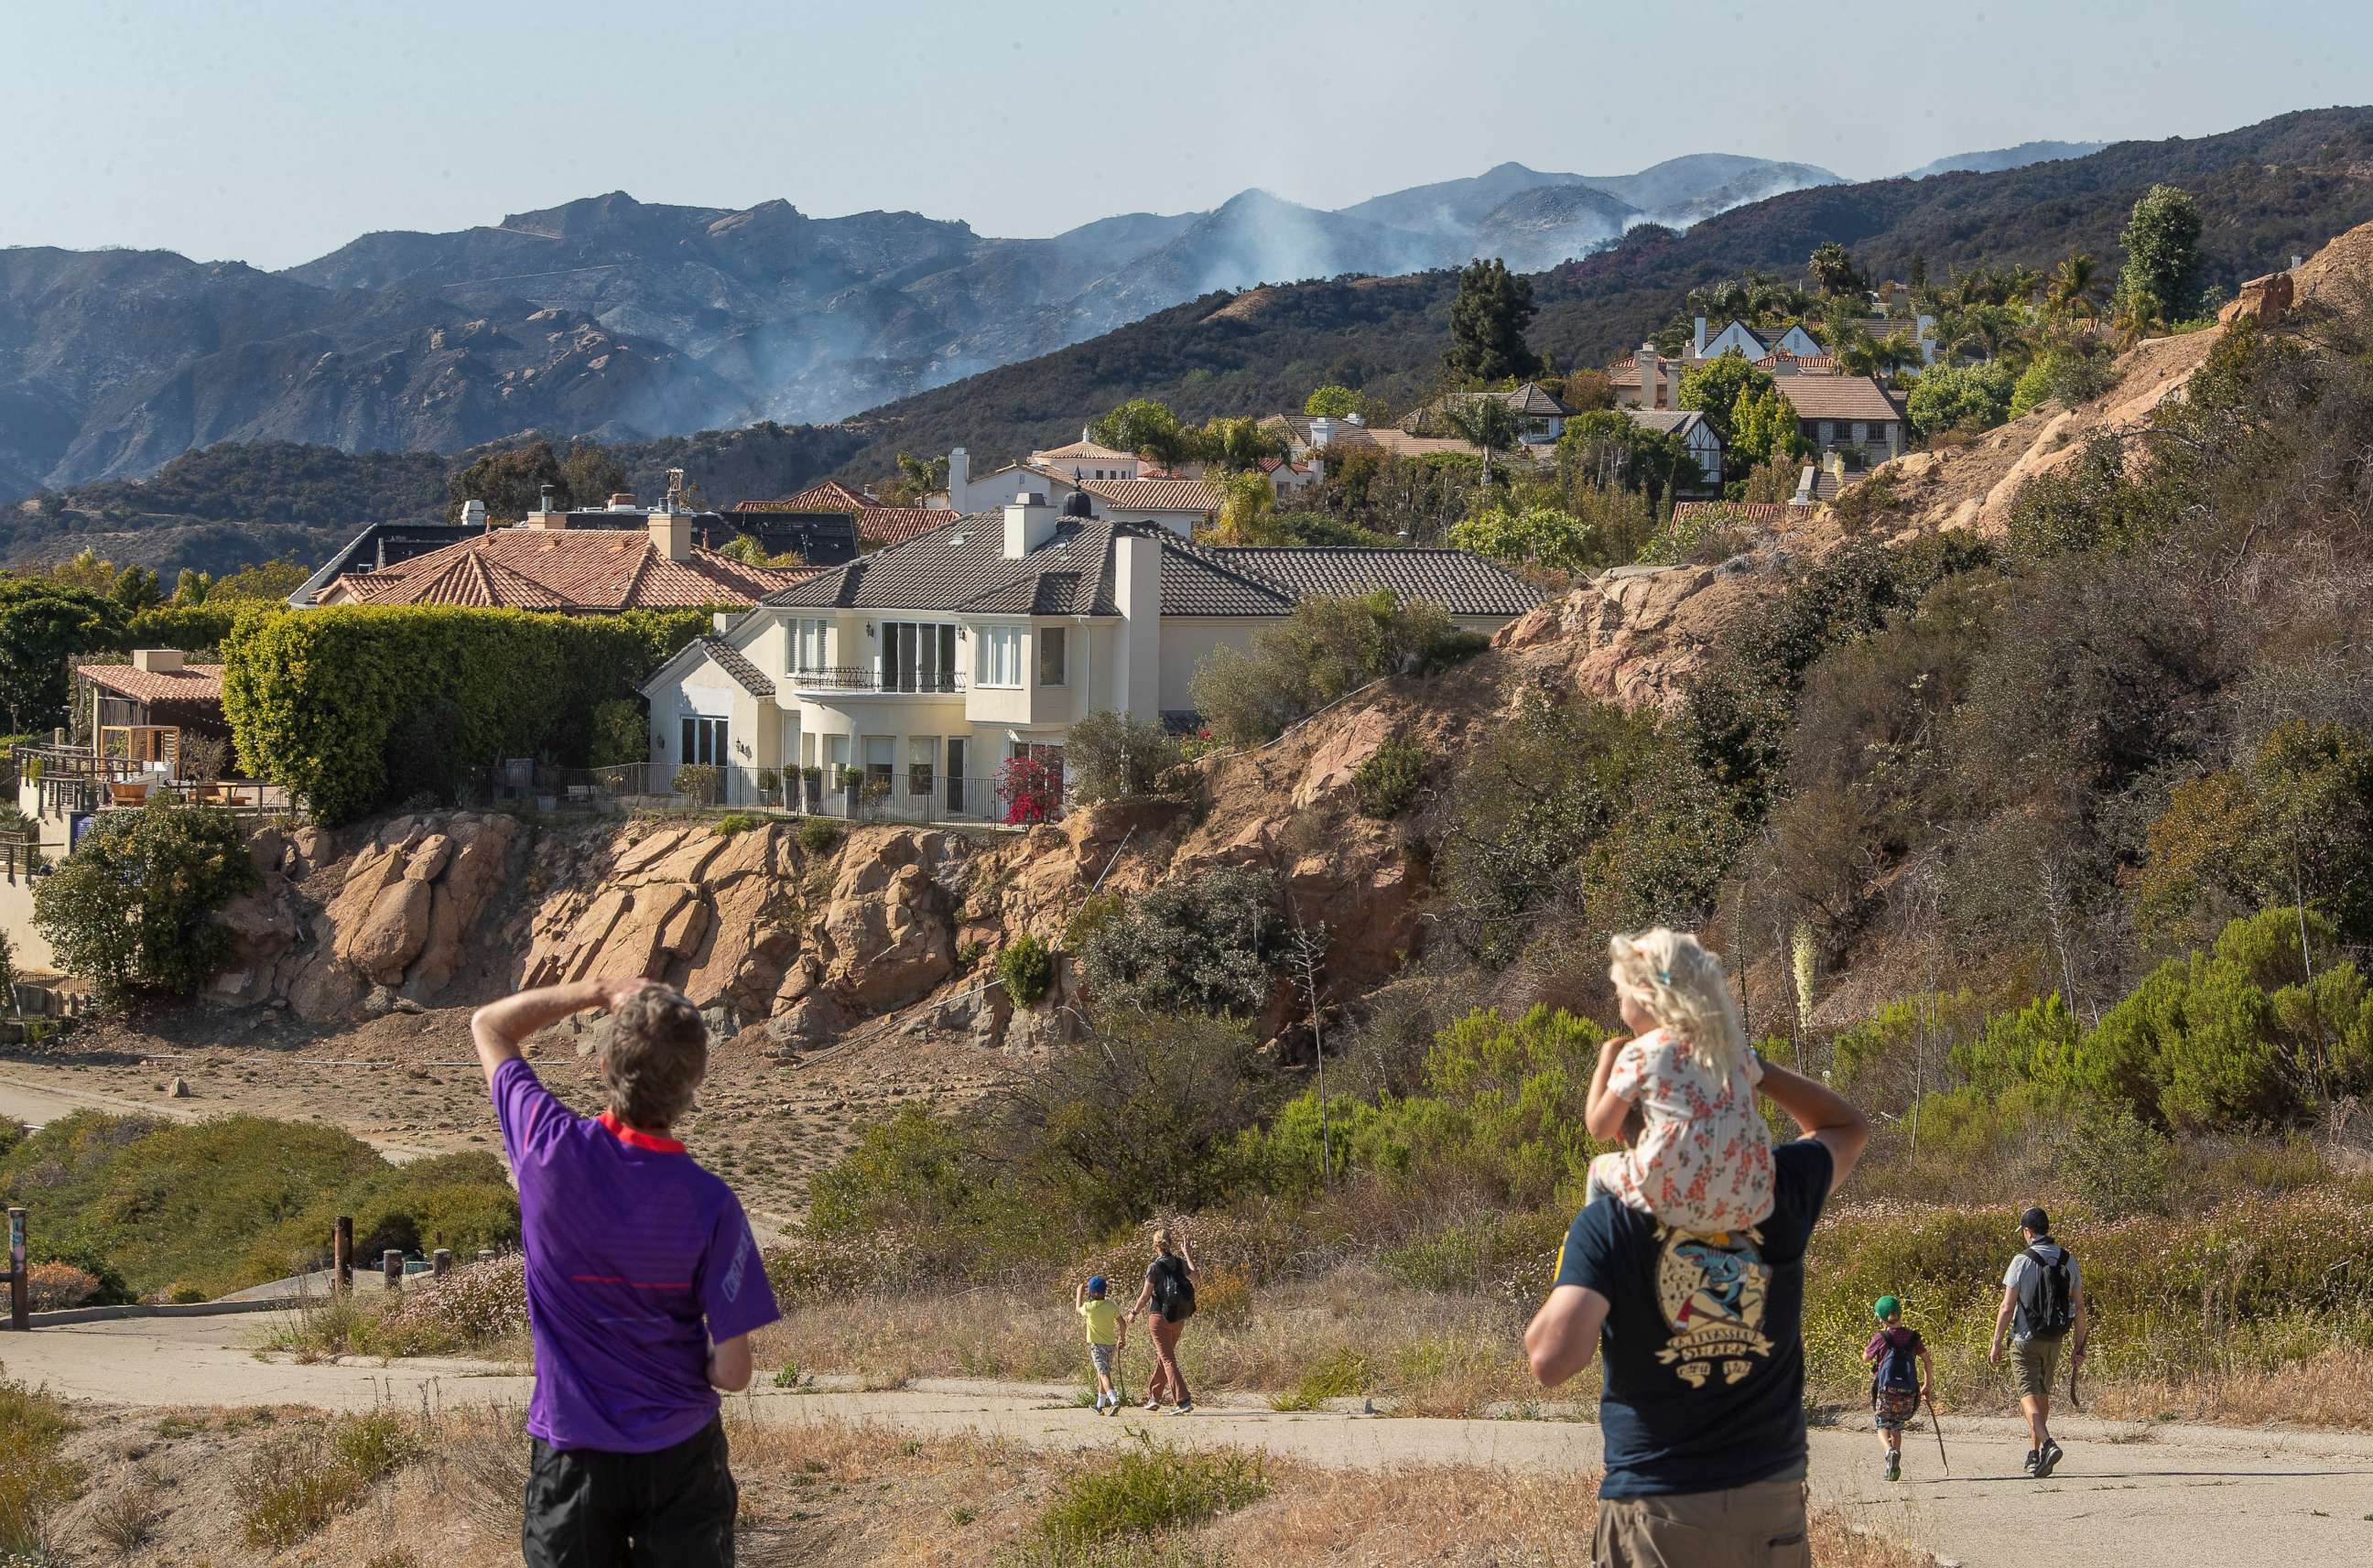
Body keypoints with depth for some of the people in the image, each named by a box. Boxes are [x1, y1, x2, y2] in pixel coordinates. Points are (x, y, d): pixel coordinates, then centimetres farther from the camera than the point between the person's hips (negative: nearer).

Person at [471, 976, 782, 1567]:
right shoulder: (711, 1206, -18)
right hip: (680, 1452, -1)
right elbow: (732, 1374, -13)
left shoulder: (552, 1148, -16)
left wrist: (600, 991, 2)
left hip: (573, 1456, 1)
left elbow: (488, 1024, 4)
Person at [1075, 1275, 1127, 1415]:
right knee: (1102, 1373, 18)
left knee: (1104, 1374, -14)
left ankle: (1114, 1401, -34)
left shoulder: (1089, 1307, -12)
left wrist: (1079, 1294, 25)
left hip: (1097, 1345, -5)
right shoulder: (1112, 1306, -2)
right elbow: (1121, 1322, 4)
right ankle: (1100, 1406, 26)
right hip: (1111, 1344, 5)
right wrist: (1122, 1337, 20)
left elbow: (1078, 1309, 10)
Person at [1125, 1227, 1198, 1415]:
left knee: (1168, 1359, -5)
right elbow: (1193, 1275, 16)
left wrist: (1134, 1313, 5)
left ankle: (1183, 1401, -16)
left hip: (1159, 1316, -6)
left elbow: (1145, 1295, -10)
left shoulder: (1154, 1267, -13)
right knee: (1162, 1356, 21)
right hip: (1178, 1319, 6)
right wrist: (1186, 1253, 21)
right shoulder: (1180, 1263, 0)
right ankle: (1153, 1397, 32)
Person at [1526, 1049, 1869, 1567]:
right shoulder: (1778, 1190, 1)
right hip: (1773, 1501, 3)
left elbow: (1554, 1360, -19)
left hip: (1657, 1508, -2)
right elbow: (1849, 1127, 23)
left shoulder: (1607, 1221, -8)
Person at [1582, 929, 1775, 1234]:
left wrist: (1605, 1063, 15)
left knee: (1601, 1168, 22)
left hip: (1677, 1201, -4)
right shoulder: (1732, 1043, 10)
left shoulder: (1638, 1055, -4)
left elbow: (1600, 1127, 4)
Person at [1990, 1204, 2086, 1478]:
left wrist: (1996, 1343, -5)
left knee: (2029, 1395, -5)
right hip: (2055, 1340, 5)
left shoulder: (2023, 1261, -12)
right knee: (2042, 1394, 18)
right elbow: (2079, 1308, 5)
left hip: (2026, 1340, -5)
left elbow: (2007, 1307, -12)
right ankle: (2033, 1453, 24)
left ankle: (2047, 1445, -26)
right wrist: (2078, 1347, 11)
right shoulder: (2069, 1261, 3)